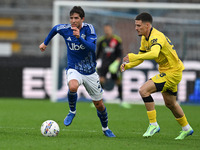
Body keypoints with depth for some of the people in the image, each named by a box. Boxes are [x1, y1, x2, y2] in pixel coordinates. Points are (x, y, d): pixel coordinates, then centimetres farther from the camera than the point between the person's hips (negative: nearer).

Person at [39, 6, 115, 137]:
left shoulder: (89, 28, -14)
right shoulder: (65, 29, -8)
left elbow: (92, 47, -28)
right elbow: (54, 29, 16)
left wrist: (79, 37, -41)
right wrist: (45, 42, 27)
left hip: (90, 71, 0)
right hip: (74, 70, 0)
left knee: (99, 104, 7)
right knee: (73, 87, -36)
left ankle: (105, 128, 35)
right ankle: (72, 111, -8)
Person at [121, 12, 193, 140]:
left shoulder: (156, 37, -26)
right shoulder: (145, 38, 5)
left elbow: (154, 53, -47)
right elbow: (141, 57, 14)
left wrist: (133, 57, -53)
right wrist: (127, 65, -4)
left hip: (172, 72, -10)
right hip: (166, 71, 10)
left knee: (144, 90, -21)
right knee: (170, 103, 23)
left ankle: (153, 124, -13)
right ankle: (186, 129, 42)